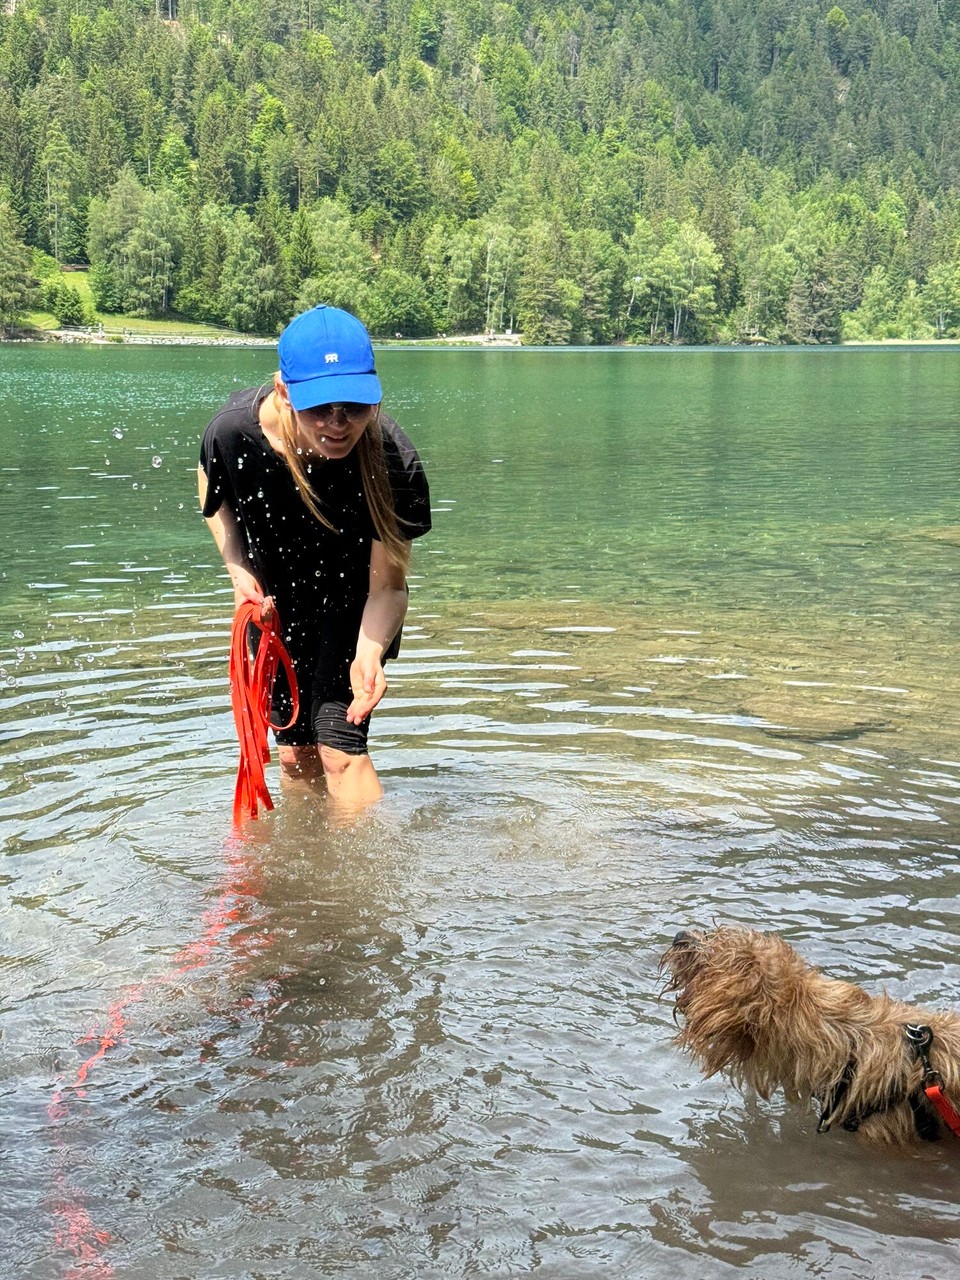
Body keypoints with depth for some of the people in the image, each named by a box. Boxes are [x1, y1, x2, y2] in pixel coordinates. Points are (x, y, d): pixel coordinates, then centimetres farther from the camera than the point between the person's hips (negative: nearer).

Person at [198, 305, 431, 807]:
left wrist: (370, 652, -45)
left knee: (339, 746, -16)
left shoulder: (391, 459, -35)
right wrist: (238, 569, -14)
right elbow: (214, 496, -3)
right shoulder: (234, 432, -30)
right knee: (294, 752, 13)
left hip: (352, 601, -2)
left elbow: (387, 587, -27)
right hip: (274, 600, 3)